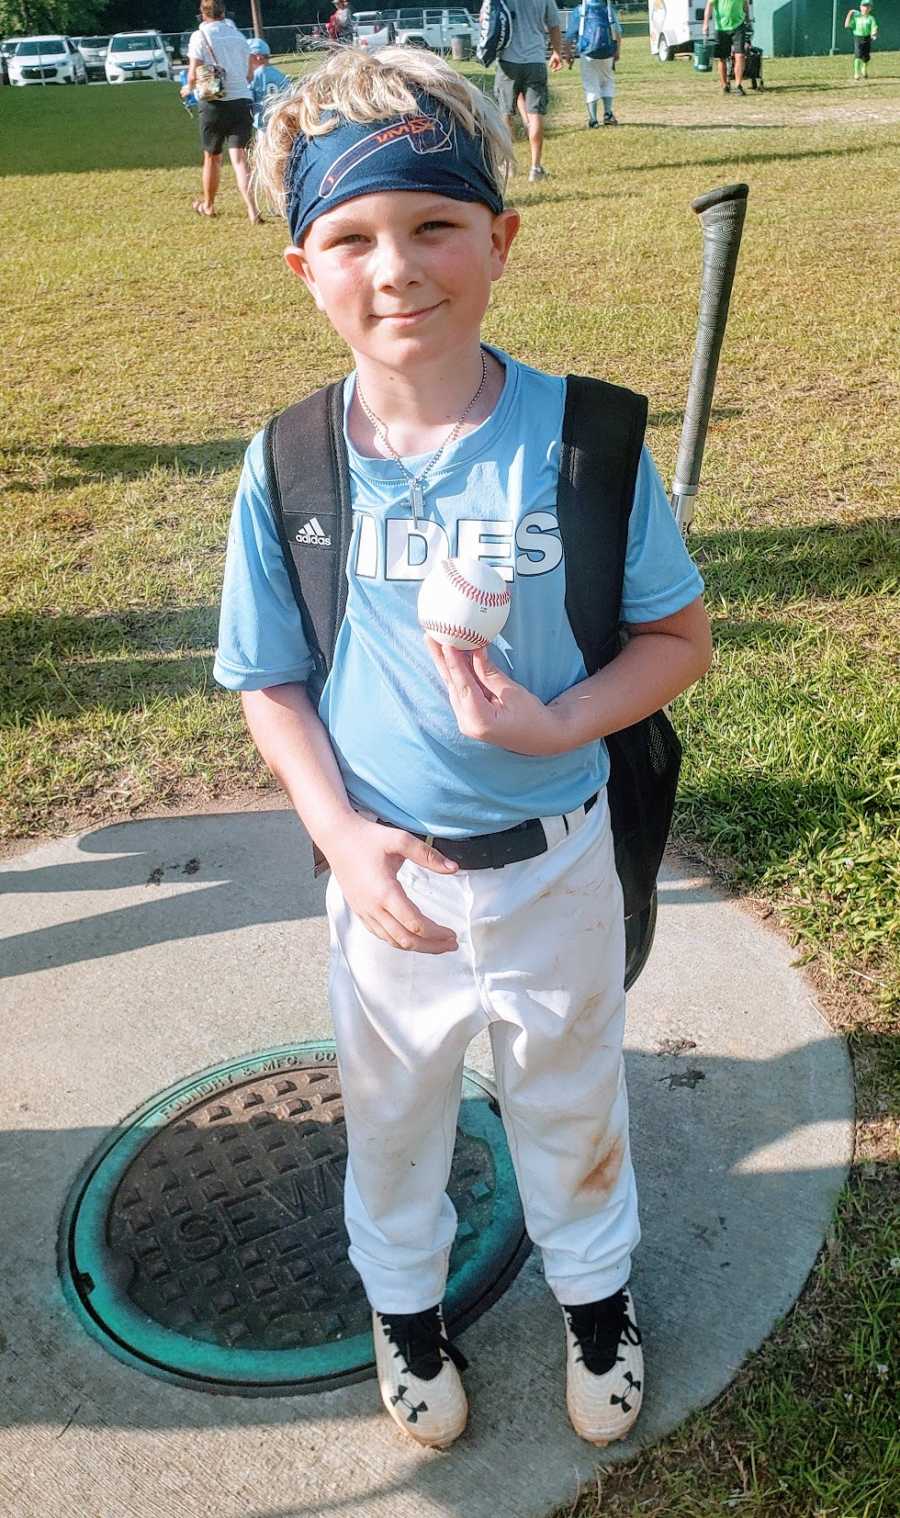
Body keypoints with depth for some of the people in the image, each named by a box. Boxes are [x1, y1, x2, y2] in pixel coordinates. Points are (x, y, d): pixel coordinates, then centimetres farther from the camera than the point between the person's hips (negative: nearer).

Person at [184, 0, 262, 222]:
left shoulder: (200, 36, -3)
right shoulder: (238, 35, 11)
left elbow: (194, 74, -9)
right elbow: (250, 74, 15)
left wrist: (188, 88, 12)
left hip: (214, 103, -2)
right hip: (241, 101, 3)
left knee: (212, 157, 14)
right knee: (239, 158, -5)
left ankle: (208, 205, 31)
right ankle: (252, 210, -22)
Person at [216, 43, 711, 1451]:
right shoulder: (290, 467, -11)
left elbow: (680, 633, -6)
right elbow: (269, 682, -3)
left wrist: (558, 722, -23)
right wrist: (344, 835, -16)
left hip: (558, 861, 0)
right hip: (389, 873, 1)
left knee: (572, 1098, 23)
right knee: (392, 1108, 23)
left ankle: (594, 1288, 54)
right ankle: (404, 1300, 54)